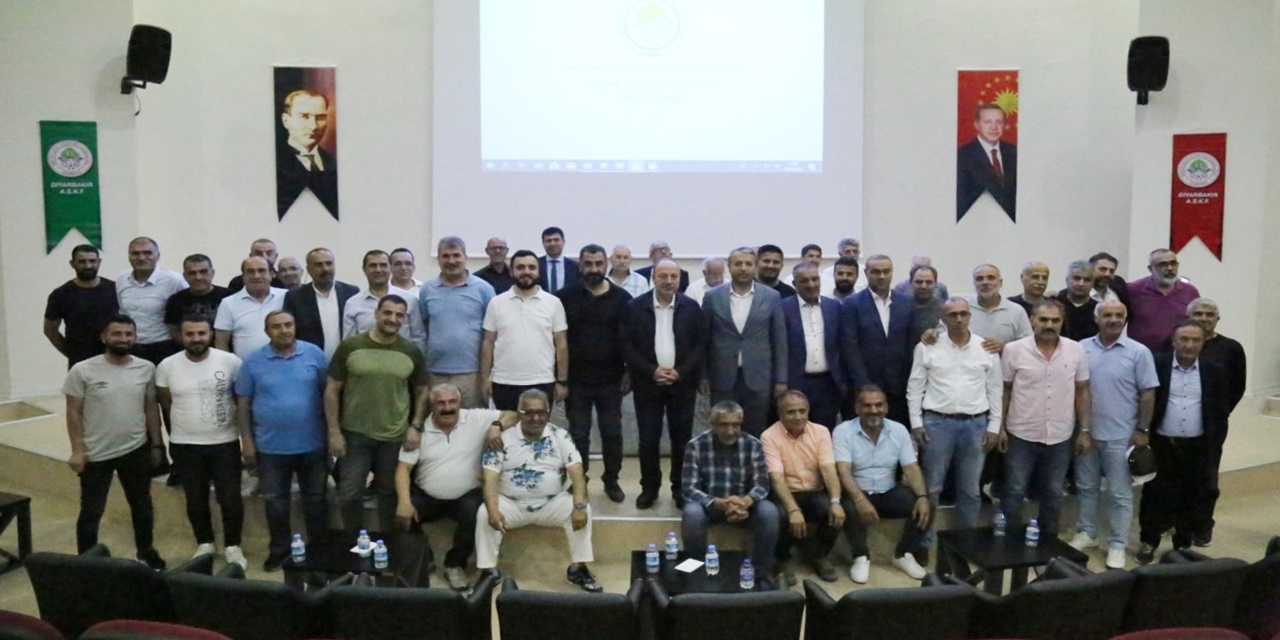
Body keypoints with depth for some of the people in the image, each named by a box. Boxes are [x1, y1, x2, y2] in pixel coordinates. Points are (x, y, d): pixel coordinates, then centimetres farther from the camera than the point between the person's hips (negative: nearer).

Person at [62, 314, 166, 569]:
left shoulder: (146, 369, -2)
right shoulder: (83, 371, -11)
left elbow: (151, 408, 5)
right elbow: (74, 412, -7)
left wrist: (156, 444, 5)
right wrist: (77, 450, -10)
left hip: (136, 450, 3)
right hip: (96, 454, -3)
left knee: (142, 505, 17)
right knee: (91, 511, 9)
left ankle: (146, 551, 35)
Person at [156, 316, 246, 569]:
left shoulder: (230, 362, -8)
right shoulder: (167, 367, -4)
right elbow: (166, 404, 8)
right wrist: (190, 423, 9)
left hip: (225, 443, -1)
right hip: (185, 445, 2)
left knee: (231, 498, 4)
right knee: (196, 500, 15)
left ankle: (233, 546, 22)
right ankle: (204, 543, 33)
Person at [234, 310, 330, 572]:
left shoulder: (314, 354, -4)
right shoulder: (253, 361, -3)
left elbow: (329, 393, 1)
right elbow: (243, 403, 1)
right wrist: (246, 440, -3)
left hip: (312, 443, 0)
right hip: (271, 446, 0)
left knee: (315, 498, 13)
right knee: (274, 501, 13)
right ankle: (279, 549, 30)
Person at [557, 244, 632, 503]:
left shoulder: (621, 297, -1)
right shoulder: (565, 297, -2)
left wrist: (629, 371, 0)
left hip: (611, 379, 0)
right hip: (576, 379, 0)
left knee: (612, 433, 7)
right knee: (578, 434, 8)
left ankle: (611, 480, 23)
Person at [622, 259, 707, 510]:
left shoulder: (692, 307, 1)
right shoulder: (635, 307, -2)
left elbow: (700, 345, 1)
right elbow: (627, 346, -3)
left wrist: (680, 372, -11)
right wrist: (651, 371, -13)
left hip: (682, 383, 1)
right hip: (647, 383, 0)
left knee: (681, 438, 5)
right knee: (648, 439, 4)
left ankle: (680, 488, 18)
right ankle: (649, 488, 18)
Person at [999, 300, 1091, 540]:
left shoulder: (1076, 351, -2)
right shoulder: (1014, 350, -8)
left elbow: (1082, 392, 4)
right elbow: (1004, 391, -2)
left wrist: (1084, 430, 2)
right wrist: (1000, 427, -5)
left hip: (1061, 437, 2)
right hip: (1021, 435, -2)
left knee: (1053, 494, 16)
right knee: (1014, 493, 7)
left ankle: (1049, 543, 32)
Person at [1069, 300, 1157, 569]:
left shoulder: (1139, 352, -6)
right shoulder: (1081, 349, 0)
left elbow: (1148, 394, -4)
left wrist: (1142, 430, -7)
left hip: (1121, 435, -2)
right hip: (1085, 432, 3)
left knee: (1120, 494, 5)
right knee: (1086, 487, 15)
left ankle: (1117, 545, 15)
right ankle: (1087, 533, 30)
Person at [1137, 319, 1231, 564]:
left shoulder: (1215, 372, 0)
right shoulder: (1156, 366, -6)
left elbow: (1221, 412, 5)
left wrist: (1214, 445, 0)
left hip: (1198, 447, 2)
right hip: (1162, 445, -2)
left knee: (1194, 498, 10)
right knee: (1156, 496, 6)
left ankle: (1183, 544, 25)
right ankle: (1149, 541, 22)